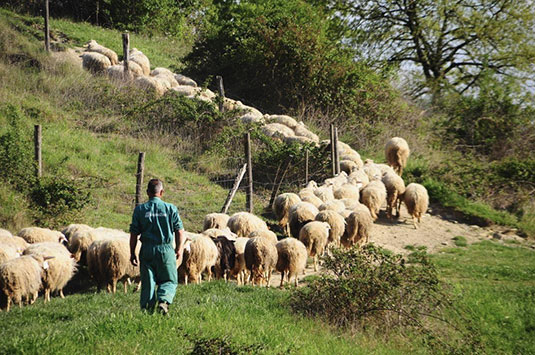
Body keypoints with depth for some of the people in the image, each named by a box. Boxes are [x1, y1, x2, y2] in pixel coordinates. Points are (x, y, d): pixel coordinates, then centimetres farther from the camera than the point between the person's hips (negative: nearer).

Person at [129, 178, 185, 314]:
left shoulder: (139, 209, 1)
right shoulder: (171, 208, 0)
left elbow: (134, 233, 1)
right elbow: (180, 232, 1)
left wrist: (132, 253, 10)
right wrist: (179, 251, 12)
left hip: (147, 250, 1)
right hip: (166, 249, -1)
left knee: (148, 282, 9)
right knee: (169, 281, 10)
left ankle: (146, 308, 3)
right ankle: (163, 300, -15)